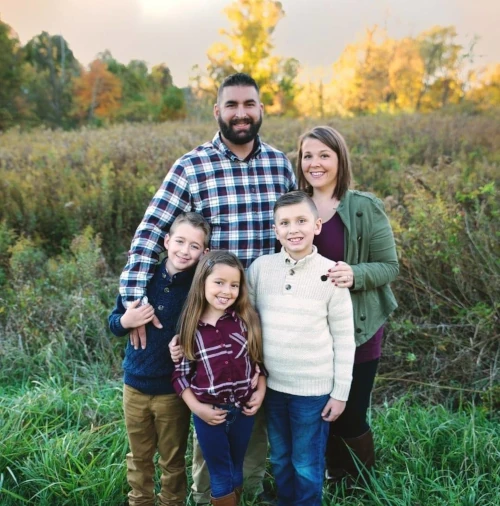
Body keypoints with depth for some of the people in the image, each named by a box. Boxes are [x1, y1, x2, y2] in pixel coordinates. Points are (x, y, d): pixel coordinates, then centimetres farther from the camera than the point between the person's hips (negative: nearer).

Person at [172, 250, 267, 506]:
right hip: (209, 413, -2)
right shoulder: (190, 327, -10)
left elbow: (259, 360, 4)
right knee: (220, 475, 12)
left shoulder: (247, 319, -6)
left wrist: (260, 392, -5)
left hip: (243, 409, 2)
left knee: (236, 469, 21)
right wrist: (197, 408, -12)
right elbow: (180, 373, -5)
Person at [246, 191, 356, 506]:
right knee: (280, 459, 22)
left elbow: (344, 338, -5)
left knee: (307, 466, 12)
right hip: (272, 384, 3)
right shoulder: (261, 267, -4)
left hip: (313, 388, -3)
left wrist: (341, 391, -4)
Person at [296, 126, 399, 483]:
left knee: (350, 414, 3)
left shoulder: (365, 207, -8)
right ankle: (335, 482, 37)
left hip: (356, 329, -3)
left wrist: (355, 275, -27)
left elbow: (390, 266, -7)